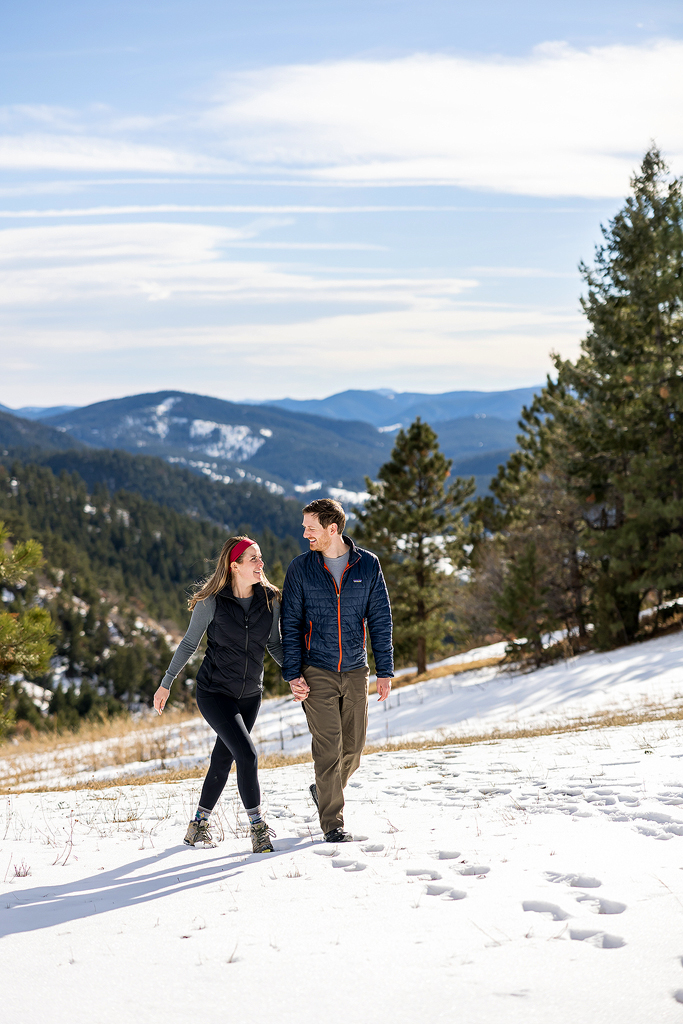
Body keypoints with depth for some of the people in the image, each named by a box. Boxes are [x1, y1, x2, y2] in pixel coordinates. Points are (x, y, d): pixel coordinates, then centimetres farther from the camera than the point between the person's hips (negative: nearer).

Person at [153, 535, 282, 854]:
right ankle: (258, 828, -7)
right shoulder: (212, 602, -15)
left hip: (249, 695, 5)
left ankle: (199, 824, 27)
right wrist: (166, 684, -1)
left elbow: (274, 644, 8)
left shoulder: (270, 599, -4)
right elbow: (189, 643, -4)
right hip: (214, 691, -5)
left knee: (223, 759, 12)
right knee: (247, 755, -17)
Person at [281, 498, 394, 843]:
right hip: (317, 672, -2)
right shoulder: (301, 568, -3)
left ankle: (325, 791, 36)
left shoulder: (368, 565, 0)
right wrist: (293, 674, -7)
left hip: (356, 671, 2)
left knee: (353, 747, 8)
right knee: (328, 746, -8)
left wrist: (385, 672, 0)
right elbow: (291, 624, 0)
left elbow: (380, 620, 4)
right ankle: (333, 824, 1)